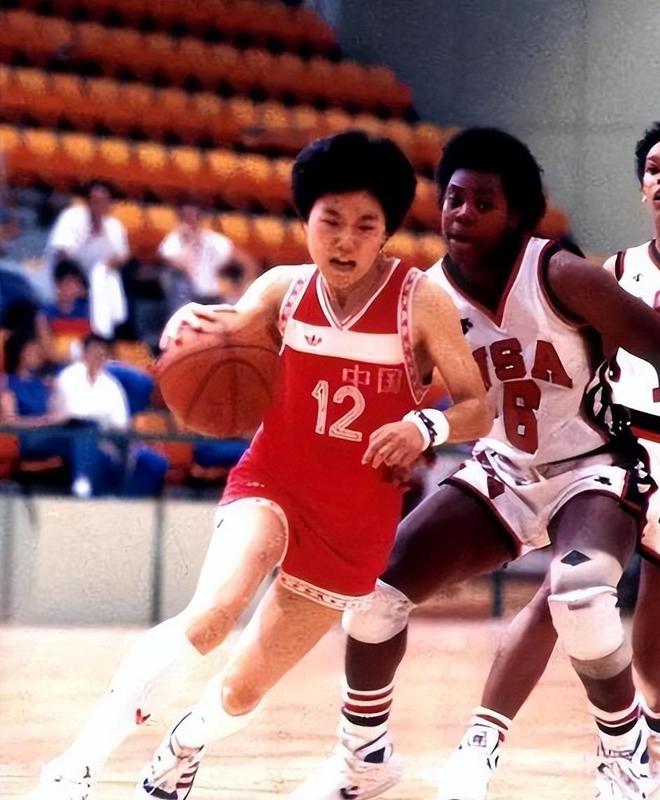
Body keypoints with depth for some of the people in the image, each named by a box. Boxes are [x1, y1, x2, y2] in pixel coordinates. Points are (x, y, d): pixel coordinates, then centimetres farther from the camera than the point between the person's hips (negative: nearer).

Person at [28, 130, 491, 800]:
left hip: (356, 518, 0)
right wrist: (188, 329, -27)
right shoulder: (284, 289, -4)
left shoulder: (420, 300, -10)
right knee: (212, 613, -31)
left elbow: (478, 410, -7)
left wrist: (426, 426, -29)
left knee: (243, 690, 6)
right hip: (272, 482, 0)